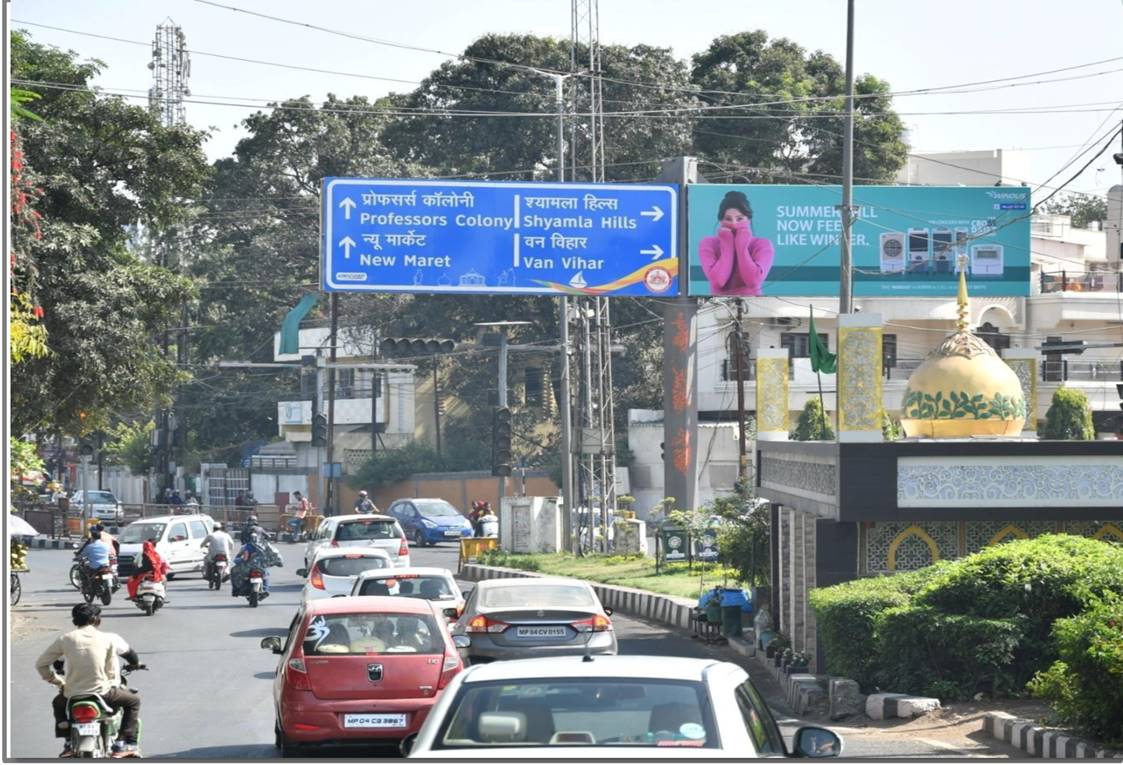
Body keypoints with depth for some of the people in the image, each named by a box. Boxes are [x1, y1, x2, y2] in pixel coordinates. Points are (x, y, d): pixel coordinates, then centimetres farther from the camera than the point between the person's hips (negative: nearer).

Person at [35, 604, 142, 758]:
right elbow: (112, 672, 4)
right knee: (133, 700, 25)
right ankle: (122, 744, 14)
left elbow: (41, 664, 4)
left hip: (72, 695, 2)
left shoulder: (65, 638, 1)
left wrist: (58, 681, 18)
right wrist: (114, 686, 25)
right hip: (101, 692, -2)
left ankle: (69, 745, 30)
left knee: (58, 703, 38)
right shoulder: (107, 639, 0)